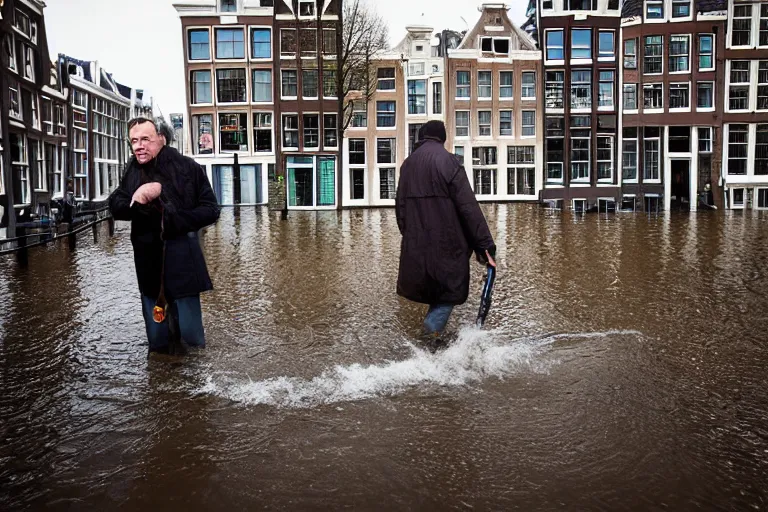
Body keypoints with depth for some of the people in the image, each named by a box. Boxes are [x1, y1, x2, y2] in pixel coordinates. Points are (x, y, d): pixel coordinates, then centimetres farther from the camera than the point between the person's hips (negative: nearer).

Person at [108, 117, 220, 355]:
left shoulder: (187, 168, -6)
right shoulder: (132, 172, 8)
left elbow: (210, 210, -6)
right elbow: (116, 208, 2)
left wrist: (172, 219, -18)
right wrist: (136, 200, -19)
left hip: (182, 262, -4)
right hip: (148, 263, 4)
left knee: (190, 335, -1)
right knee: (156, 340, 14)